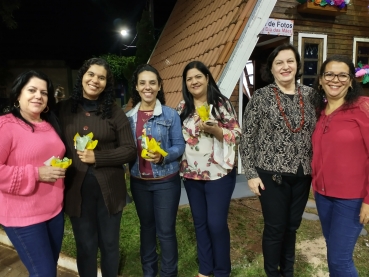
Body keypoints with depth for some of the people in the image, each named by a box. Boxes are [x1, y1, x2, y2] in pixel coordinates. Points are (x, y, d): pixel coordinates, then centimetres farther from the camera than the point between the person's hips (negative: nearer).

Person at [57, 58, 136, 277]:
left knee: (110, 244, 17)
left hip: (109, 189, 0)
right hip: (77, 190, 1)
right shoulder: (63, 109, 0)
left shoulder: (115, 112, -3)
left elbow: (130, 150, -6)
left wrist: (97, 157, -16)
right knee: (85, 246, 15)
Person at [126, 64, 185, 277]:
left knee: (166, 230, 4)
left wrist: (163, 156, -25)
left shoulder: (170, 114, -7)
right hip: (139, 182, 4)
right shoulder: (129, 117, 2)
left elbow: (179, 147, -8)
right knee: (146, 226, 19)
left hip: (166, 181, -3)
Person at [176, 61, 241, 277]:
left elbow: (237, 135, -9)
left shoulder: (222, 103, -6)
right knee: (200, 222, 15)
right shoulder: (182, 107, 7)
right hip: (191, 174, 5)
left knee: (217, 223, 1)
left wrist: (214, 130, -22)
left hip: (219, 173, -4)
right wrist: (179, 165, 4)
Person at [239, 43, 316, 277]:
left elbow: (317, 132, 9)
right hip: (272, 174, -3)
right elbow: (247, 137, -7)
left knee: (292, 226, 18)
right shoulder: (261, 97, -8)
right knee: (275, 228, 8)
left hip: (302, 174, 4)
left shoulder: (310, 94, 2)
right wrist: (251, 173, -10)